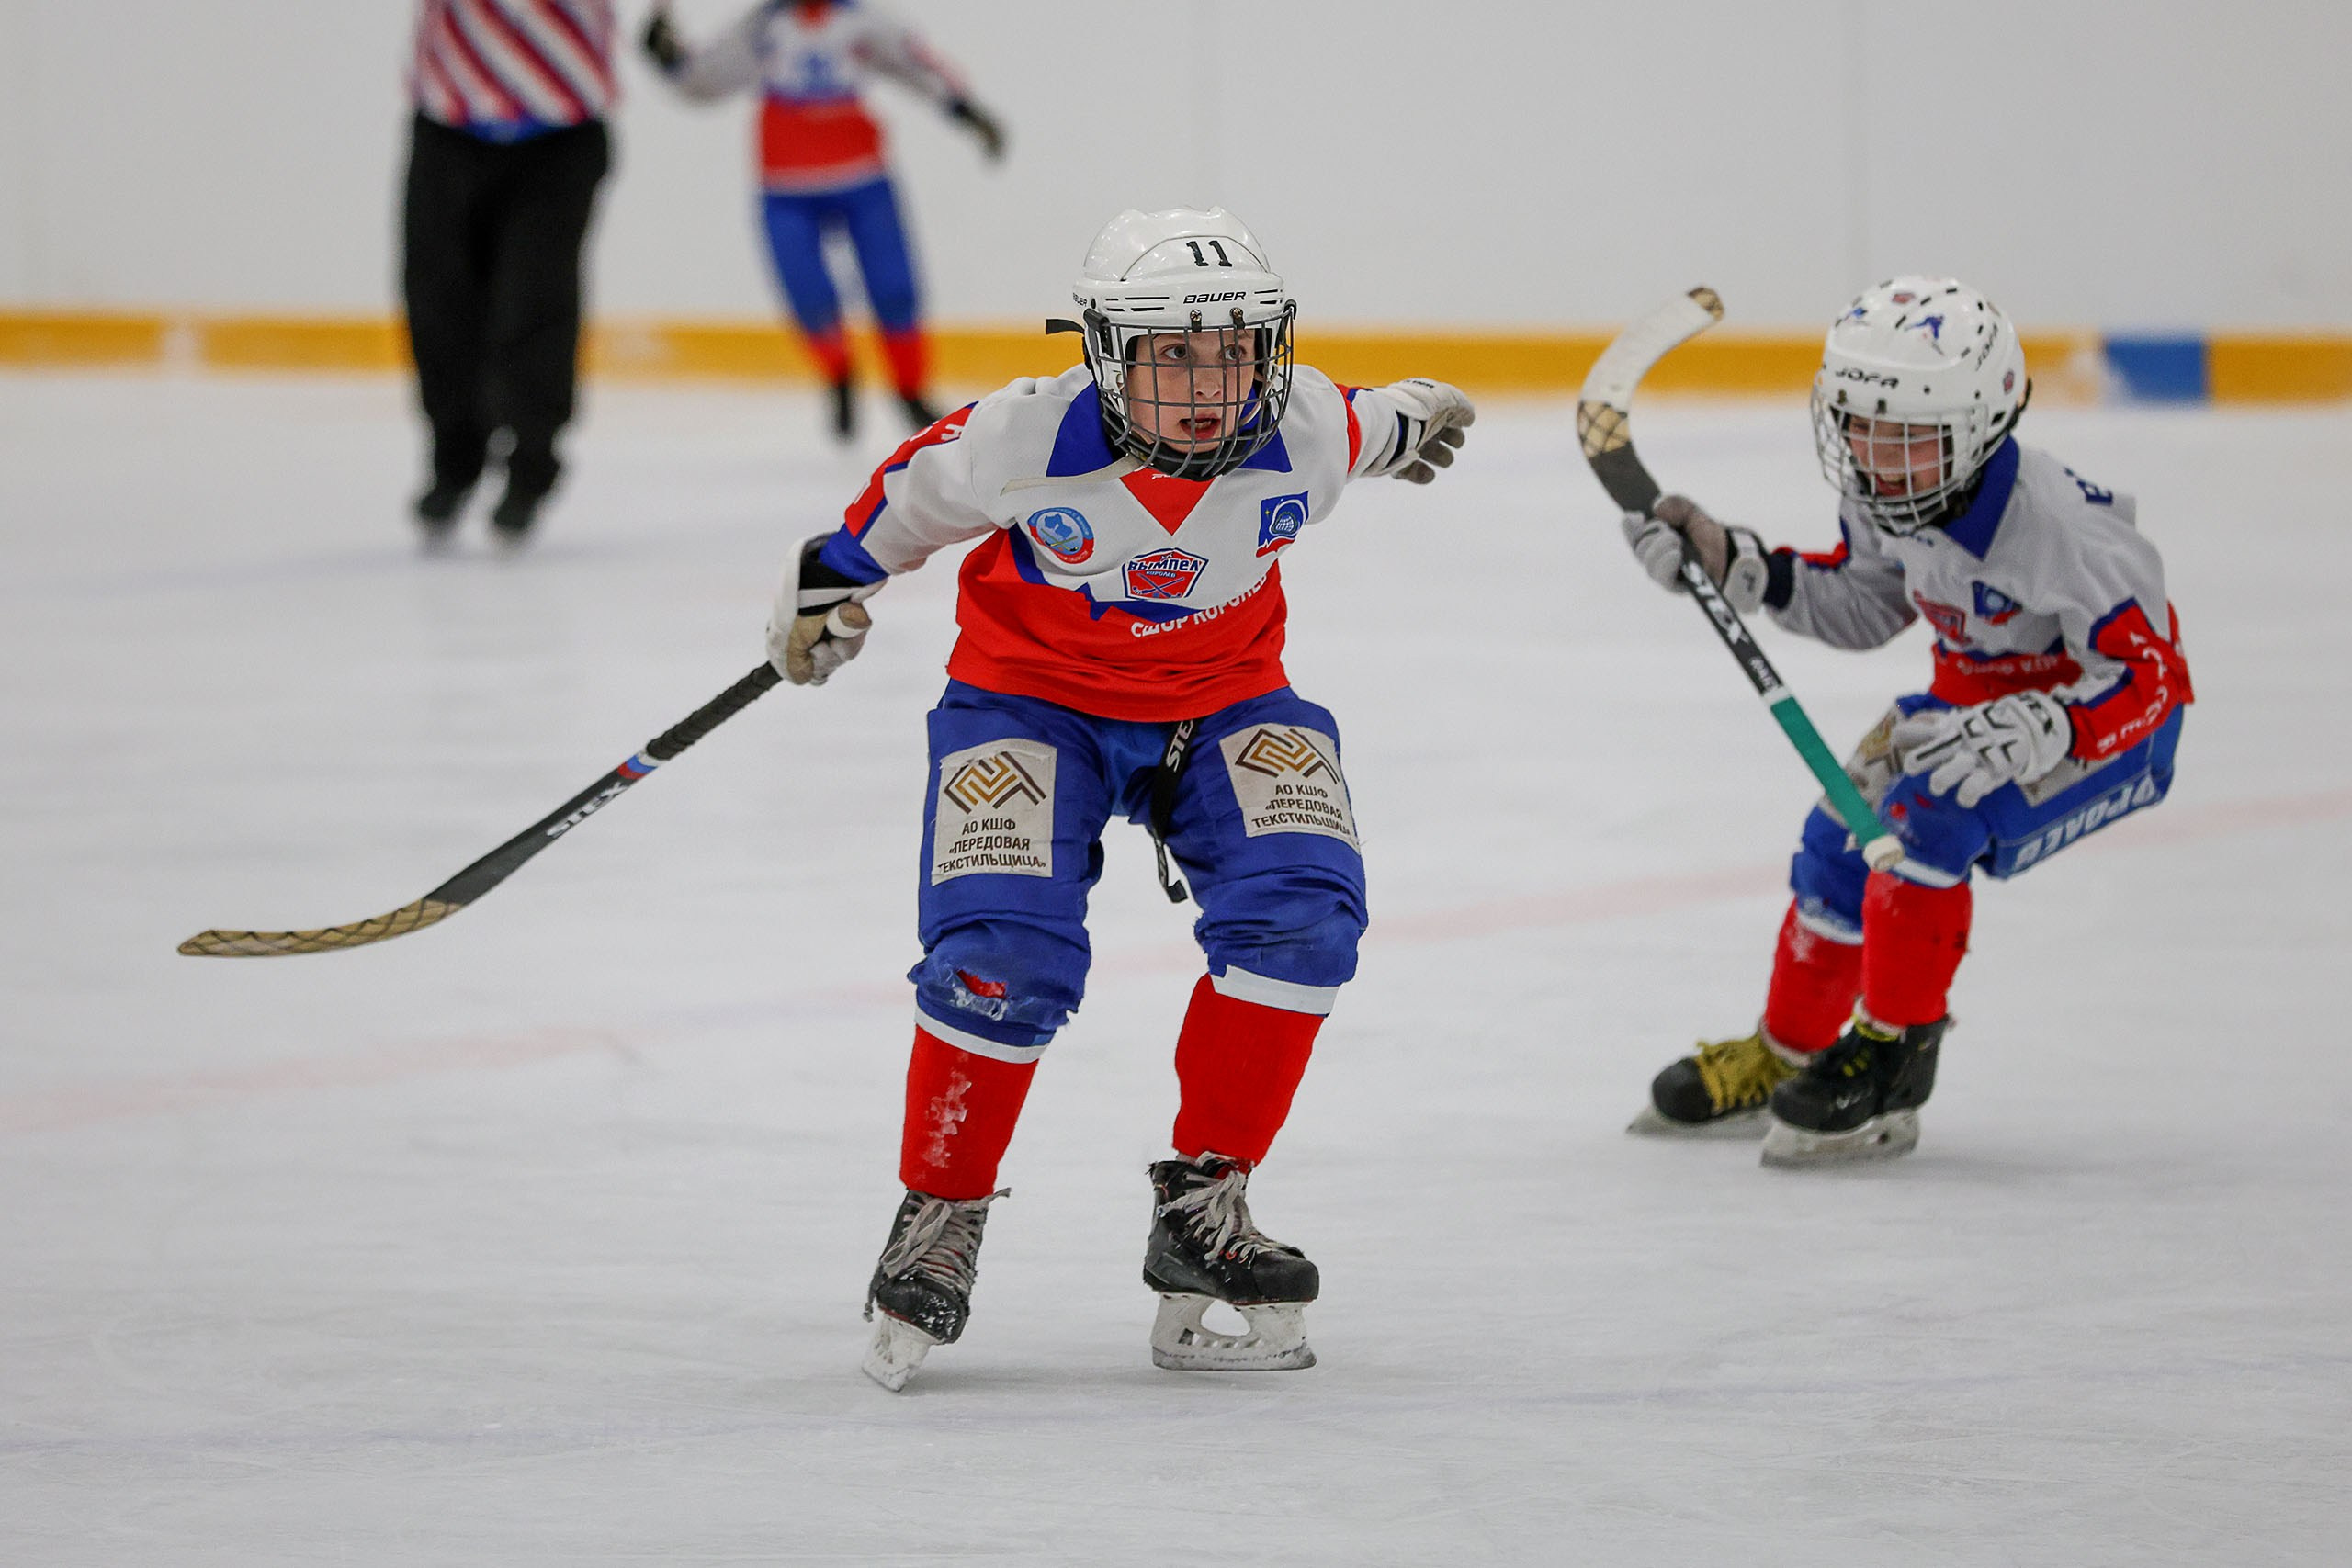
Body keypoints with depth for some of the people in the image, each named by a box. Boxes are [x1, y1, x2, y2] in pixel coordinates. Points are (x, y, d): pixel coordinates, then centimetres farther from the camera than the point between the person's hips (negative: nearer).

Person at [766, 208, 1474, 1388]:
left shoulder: (1303, 435, -19)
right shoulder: (1029, 440, -27)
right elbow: (914, 493, -7)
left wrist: (1407, 421, 28)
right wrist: (829, 586, 7)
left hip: (1222, 702, 3)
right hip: (1032, 699, -3)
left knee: (1299, 911, -21)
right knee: (1003, 952, -21)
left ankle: (1202, 1203, -7)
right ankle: (938, 1213, 2)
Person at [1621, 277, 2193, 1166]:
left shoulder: (2052, 523, -34)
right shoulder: (1879, 495, -11)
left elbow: (2144, 675, -31)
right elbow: (1862, 608, 9)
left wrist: (2017, 735, -44)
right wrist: (1730, 563, -3)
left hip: (2118, 724, -8)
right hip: (1979, 691, 8)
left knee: (1926, 814, -27)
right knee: (1843, 832, 3)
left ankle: (1891, 1064, -16)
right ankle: (1784, 1060, 26)